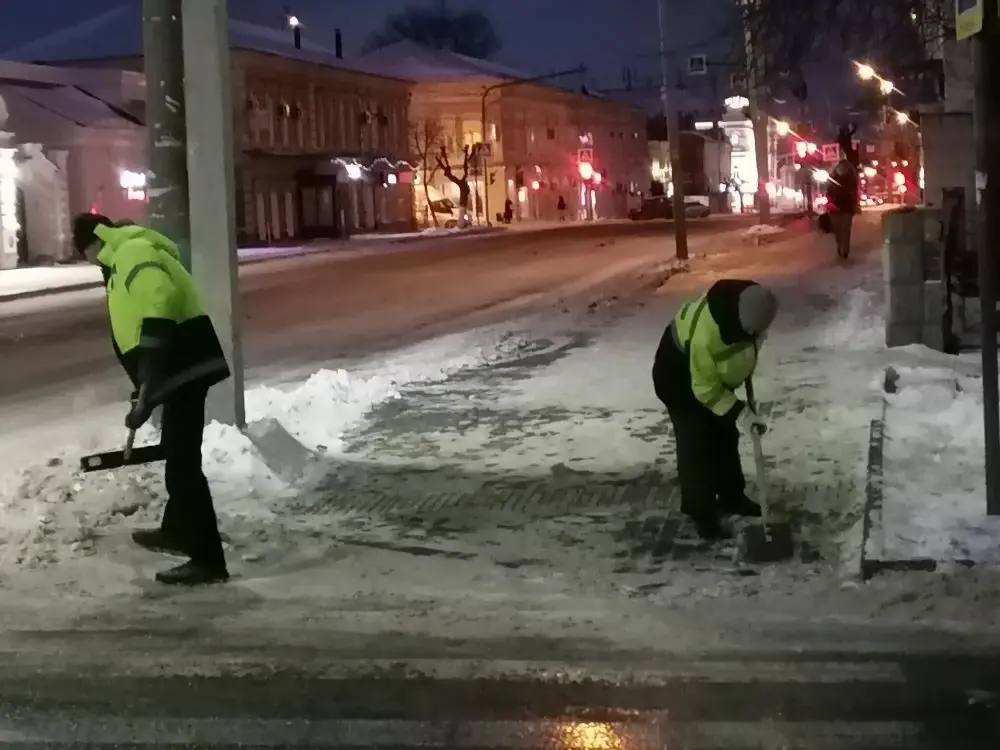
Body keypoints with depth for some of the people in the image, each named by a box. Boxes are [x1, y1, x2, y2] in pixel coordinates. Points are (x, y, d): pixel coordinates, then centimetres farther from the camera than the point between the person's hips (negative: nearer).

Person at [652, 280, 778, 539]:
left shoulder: (750, 305, -24)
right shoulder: (706, 336, -45)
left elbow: (749, 342, 2)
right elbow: (706, 389, -30)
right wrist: (739, 413, -30)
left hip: (716, 373, 8)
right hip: (680, 376, -8)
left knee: (726, 436, 17)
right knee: (697, 445, -6)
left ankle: (731, 497, 33)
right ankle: (702, 514, 6)